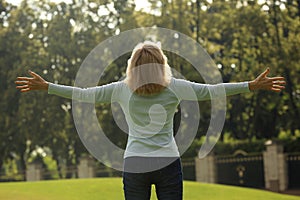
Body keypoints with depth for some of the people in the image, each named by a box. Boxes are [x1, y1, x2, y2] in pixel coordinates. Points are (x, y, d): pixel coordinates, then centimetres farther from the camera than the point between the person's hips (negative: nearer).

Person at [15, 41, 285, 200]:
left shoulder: (121, 89, 1)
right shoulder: (174, 87, -1)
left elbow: (85, 94, 4)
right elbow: (210, 90, 1)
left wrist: (45, 86, 14)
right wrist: (253, 85, 7)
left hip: (134, 164, 1)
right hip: (168, 163, -1)